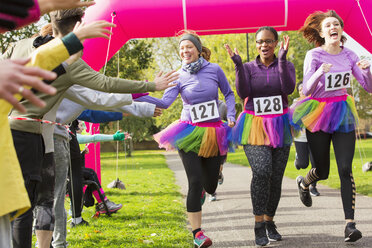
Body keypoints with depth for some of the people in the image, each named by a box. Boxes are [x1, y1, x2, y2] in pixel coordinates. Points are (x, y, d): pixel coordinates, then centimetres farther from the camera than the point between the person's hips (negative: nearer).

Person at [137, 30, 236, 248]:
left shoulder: (214, 70, 0)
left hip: (213, 134, 2)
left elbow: (229, 94, 13)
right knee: (195, 182, -10)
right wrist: (140, 95, -28)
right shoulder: (180, 77, -2)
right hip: (190, 133, -2)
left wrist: (231, 116, 0)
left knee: (210, 186, 6)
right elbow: (165, 102, -15)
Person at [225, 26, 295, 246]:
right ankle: (259, 224, -14)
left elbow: (288, 88, -14)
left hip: (279, 127, 2)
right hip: (254, 128, -2)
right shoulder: (248, 68, 5)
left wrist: (282, 59, -21)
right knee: (262, 171, -21)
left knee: (276, 177, 2)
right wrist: (237, 64, -17)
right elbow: (243, 92, -12)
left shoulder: (285, 65, 5)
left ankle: (269, 222, 20)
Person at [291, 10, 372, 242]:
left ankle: (350, 223, -7)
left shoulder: (349, 55, 1)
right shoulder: (315, 55, -10)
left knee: (346, 169, -9)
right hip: (318, 115, -2)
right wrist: (319, 73, -36)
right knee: (322, 171, 7)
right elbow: (306, 90, -18)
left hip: (342, 114, 3)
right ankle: (303, 183, 44)